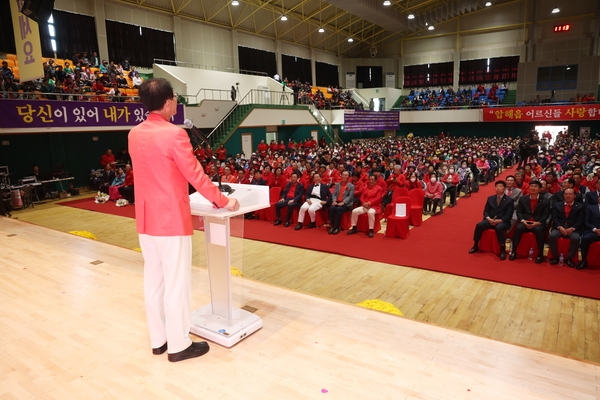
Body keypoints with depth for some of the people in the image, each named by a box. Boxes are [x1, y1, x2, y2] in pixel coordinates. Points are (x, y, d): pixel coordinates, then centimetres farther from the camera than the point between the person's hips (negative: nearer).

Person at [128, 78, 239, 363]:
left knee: (153, 280, 15)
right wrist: (222, 202, -5)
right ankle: (178, 345, 16)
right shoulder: (174, 134, -17)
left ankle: (158, 340, 28)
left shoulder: (134, 135, 6)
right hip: (172, 219, -7)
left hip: (146, 219, 8)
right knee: (176, 283, 3)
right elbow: (195, 176, -14)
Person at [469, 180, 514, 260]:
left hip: (503, 222, -4)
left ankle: (502, 250, -25)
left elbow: (508, 215, -6)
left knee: (499, 228, -38)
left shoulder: (509, 200, 2)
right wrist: (489, 218, -11)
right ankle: (475, 246, -10)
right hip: (490, 220, 4)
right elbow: (485, 211, 10)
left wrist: (499, 221, -20)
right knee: (479, 225, -24)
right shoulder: (490, 198, 14)